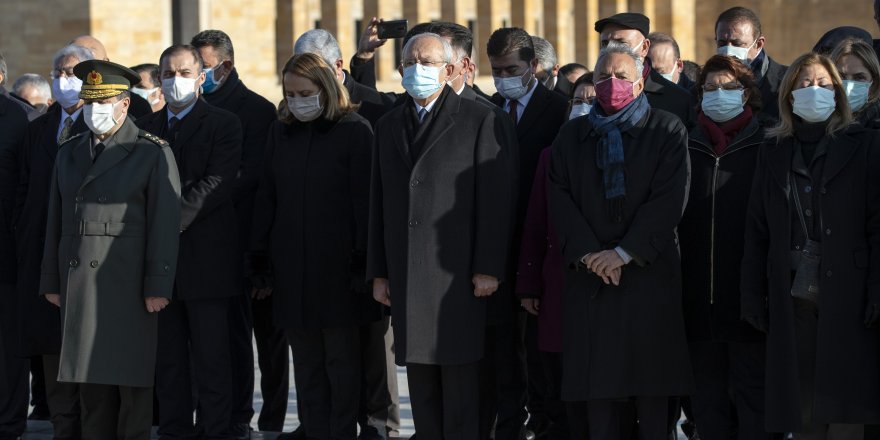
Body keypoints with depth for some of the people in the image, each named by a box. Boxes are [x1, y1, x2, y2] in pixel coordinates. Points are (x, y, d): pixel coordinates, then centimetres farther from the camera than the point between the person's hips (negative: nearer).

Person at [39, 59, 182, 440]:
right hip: (78, 282, 5)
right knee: (90, 374, 6)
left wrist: (158, 286, -13)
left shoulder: (153, 153, -2)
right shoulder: (69, 153, 15)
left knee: (131, 376, -3)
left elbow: (165, 223, -7)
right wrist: (51, 281, 11)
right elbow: (56, 221, 16)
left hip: (127, 283, -5)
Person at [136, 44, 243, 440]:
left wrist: (172, 218, -19)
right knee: (167, 355, 8)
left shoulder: (223, 124, 0)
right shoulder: (145, 126, 16)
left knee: (211, 354, -3)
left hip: (205, 255, -5)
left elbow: (217, 183, -12)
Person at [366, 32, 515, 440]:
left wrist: (488, 268, -11)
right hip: (406, 274, 5)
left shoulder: (479, 120, 0)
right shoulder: (389, 126, 16)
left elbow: (495, 199, -5)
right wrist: (378, 271, 9)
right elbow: (379, 203, 15)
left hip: (457, 270, -5)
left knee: (459, 372, -4)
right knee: (419, 371, 6)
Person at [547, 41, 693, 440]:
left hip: (649, 273, -2)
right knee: (596, 390, -2)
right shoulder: (573, 135, 14)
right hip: (589, 276, 2)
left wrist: (624, 252, -12)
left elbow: (668, 200, -5)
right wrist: (589, 254, -9)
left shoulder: (667, 131, 4)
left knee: (651, 388, -4)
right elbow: (560, 200, 6)